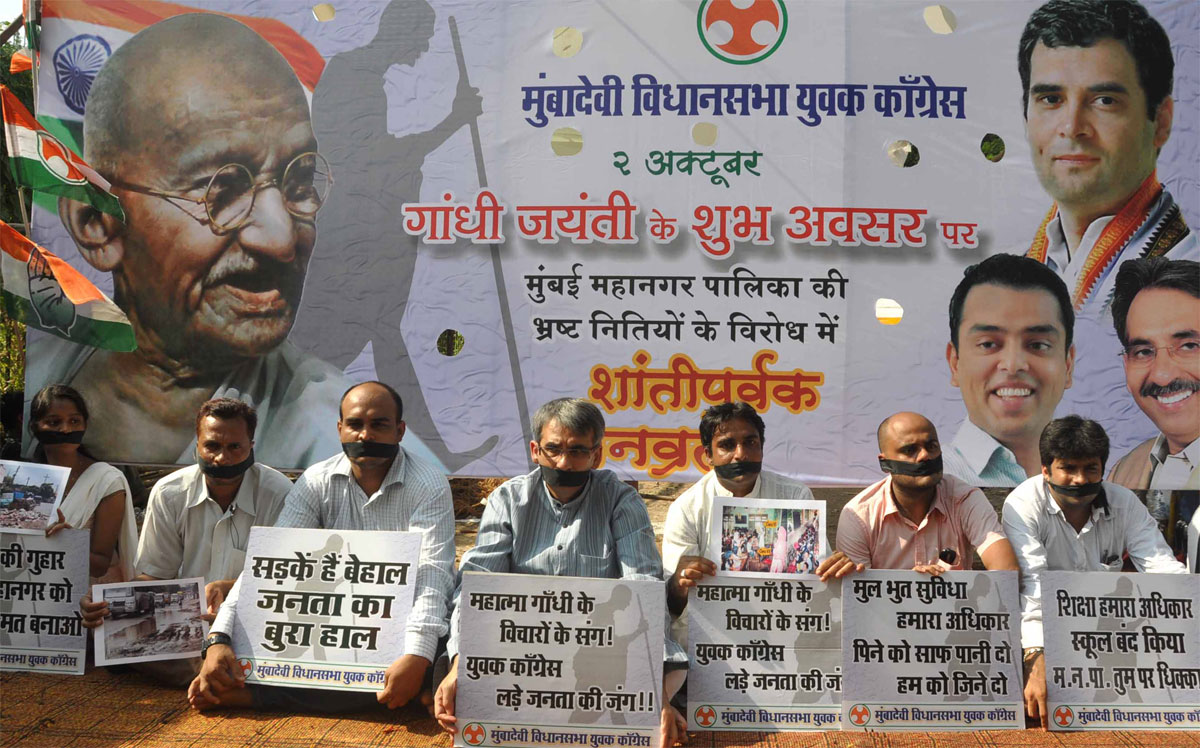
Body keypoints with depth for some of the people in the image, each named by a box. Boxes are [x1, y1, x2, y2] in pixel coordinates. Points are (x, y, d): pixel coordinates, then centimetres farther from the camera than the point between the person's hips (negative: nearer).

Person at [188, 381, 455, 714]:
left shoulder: (429, 485, -10)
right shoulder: (318, 482, 0)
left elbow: (432, 573, -22)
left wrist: (417, 656, -39)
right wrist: (218, 639, -21)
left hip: (402, 626, -3)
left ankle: (249, 694, -25)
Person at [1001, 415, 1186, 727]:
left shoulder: (1124, 503, 0)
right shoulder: (1023, 504, -14)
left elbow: (1162, 567, -9)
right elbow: (1031, 581, -28)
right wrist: (1036, 658, -42)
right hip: (1047, 628, -5)